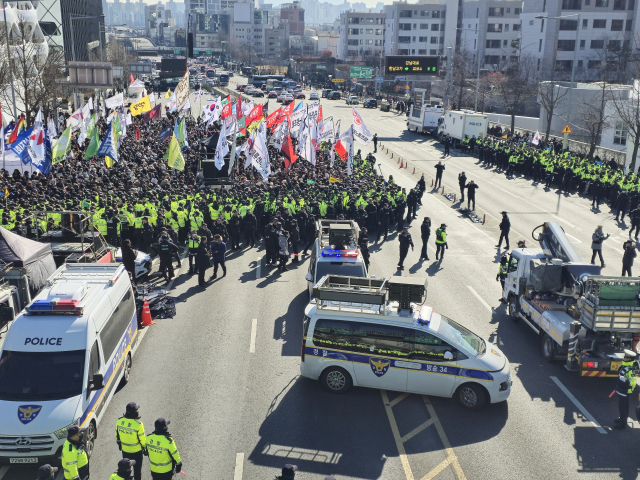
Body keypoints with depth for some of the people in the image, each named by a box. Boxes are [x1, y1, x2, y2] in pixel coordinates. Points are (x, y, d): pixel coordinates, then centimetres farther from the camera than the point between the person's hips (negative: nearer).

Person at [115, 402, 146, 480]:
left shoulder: (119, 421, -15)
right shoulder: (138, 424, -28)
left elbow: (117, 435, 1)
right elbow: (142, 439, -17)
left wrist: (119, 444, 18)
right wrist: (145, 448, 0)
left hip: (124, 450, 4)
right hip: (136, 451, -4)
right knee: (137, 468, 16)